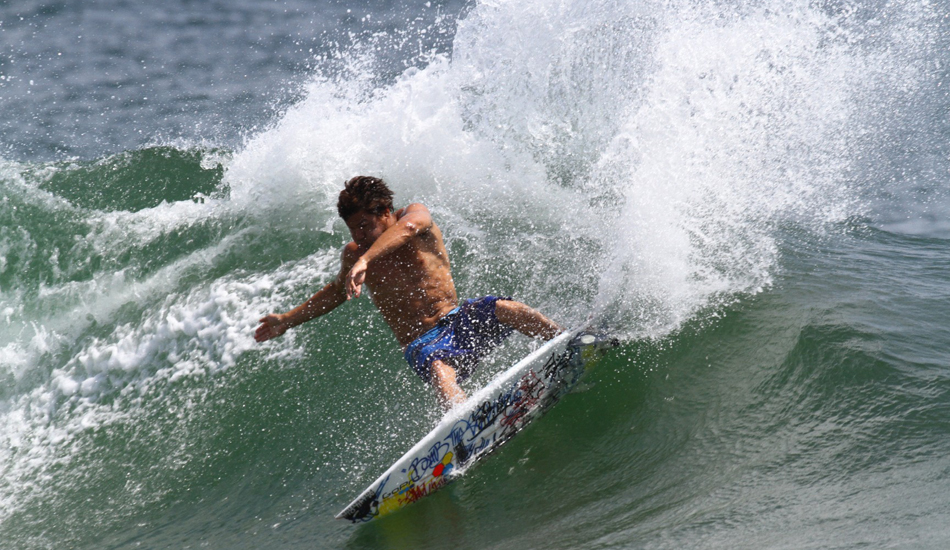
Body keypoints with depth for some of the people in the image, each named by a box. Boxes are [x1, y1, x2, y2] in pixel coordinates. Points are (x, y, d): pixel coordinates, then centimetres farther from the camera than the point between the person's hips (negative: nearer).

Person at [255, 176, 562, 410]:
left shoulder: (416, 215, -2)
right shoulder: (353, 255, 10)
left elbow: (406, 228, -28)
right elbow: (336, 291, 31)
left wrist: (365, 261, -44)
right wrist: (287, 321, 30)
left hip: (458, 320, 0)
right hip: (421, 345, 0)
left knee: (507, 309, -33)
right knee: (438, 371, -37)